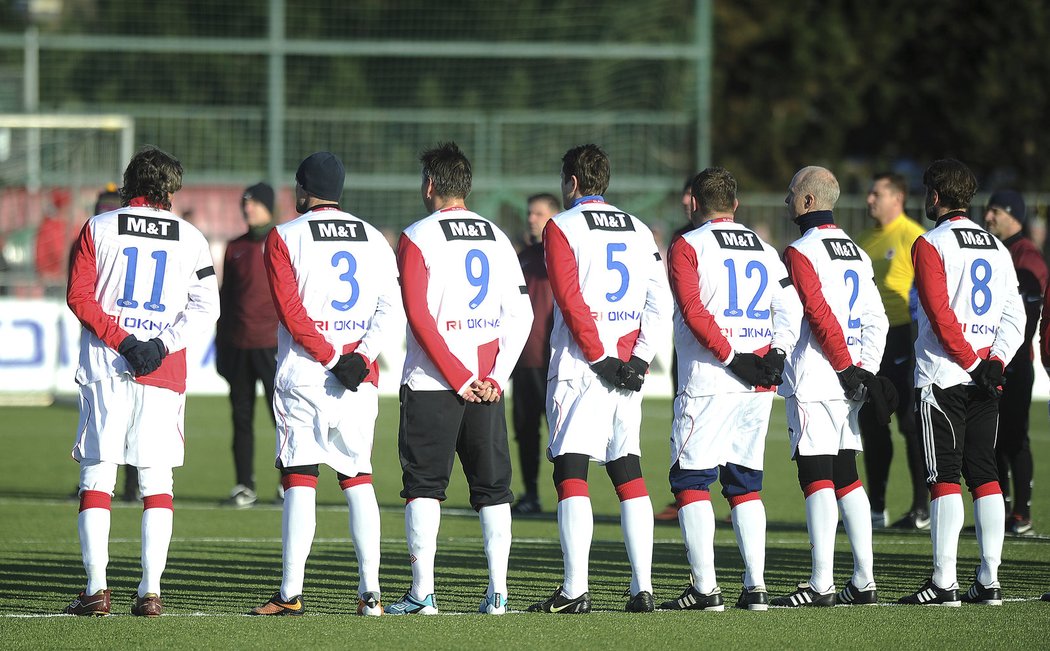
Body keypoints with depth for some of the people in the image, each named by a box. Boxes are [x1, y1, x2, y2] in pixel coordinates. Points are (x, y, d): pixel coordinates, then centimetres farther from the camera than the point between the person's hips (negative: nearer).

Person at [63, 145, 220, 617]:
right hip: (163, 375, 1)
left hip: (103, 368, -1)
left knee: (97, 475, 2)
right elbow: (205, 308, -1)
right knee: (157, 481, 4)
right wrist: (162, 345, -7)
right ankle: (150, 591, -3)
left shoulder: (98, 229, 4)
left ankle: (96, 589, -5)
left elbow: (79, 296, -4)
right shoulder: (190, 238, 6)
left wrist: (121, 341, -7)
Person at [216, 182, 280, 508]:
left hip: (272, 344, -4)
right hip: (238, 344, 4)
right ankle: (244, 485, 9)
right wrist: (221, 346, 13)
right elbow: (226, 297, 17)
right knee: (241, 417, 5)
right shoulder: (235, 248, 13)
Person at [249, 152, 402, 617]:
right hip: (360, 381, 4)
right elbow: (391, 308, 2)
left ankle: (291, 593, -7)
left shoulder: (285, 238, 0)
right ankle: (370, 591, 3)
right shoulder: (373, 239, 12)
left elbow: (292, 312, -11)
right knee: (358, 479, 10)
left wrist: (332, 358, -10)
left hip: (303, 374, -4)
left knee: (300, 481, -3)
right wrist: (360, 357, -7)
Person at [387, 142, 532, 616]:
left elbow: (419, 317, -13)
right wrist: (495, 378, 1)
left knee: (424, 487, 0)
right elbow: (521, 315, 6)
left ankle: (422, 593, -4)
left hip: (431, 382, -4)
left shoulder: (418, 238, -4)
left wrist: (458, 379, -11)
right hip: (487, 386, 4)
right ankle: (497, 592, 4)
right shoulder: (497, 239, 11)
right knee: (493, 487, 8)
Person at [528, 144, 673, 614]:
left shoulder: (562, 228, -3)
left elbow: (571, 302, -13)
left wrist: (601, 359, -11)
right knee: (629, 473, 8)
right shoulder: (638, 231, 15)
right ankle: (642, 588, 5)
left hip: (579, 368, -6)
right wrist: (637, 360, 1)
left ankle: (575, 590, -12)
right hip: (627, 371, 6)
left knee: (571, 473, -5)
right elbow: (661, 304, 7)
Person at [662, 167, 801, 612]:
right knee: (745, 483, 12)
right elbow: (791, 309, 6)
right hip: (758, 390, 5)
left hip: (706, 383, -5)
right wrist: (776, 354, -3)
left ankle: (705, 588, -8)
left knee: (691, 480, -1)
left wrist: (731, 358, -12)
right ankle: (755, 587, 5)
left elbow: (694, 312, -13)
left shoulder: (687, 247, -1)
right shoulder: (765, 251, 16)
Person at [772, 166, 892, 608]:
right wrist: (862, 370, 6)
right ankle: (864, 581, 11)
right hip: (848, 382, 8)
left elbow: (821, 317, -18)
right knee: (846, 477, 12)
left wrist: (847, 368, -13)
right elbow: (876, 320, 12)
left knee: (817, 478, -8)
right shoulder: (856, 252, 16)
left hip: (813, 383, -8)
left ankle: (821, 584, -12)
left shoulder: (801, 253, -10)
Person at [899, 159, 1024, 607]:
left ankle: (943, 583, -9)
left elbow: (941, 315, -15)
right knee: (985, 476, 7)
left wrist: (973, 363, -12)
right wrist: (993, 363, 0)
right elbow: (1014, 317, 9)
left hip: (943, 379, -6)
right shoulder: (997, 248, 14)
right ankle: (989, 582, 5)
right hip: (985, 382, 6)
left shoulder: (931, 245, -6)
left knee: (945, 478, -7)